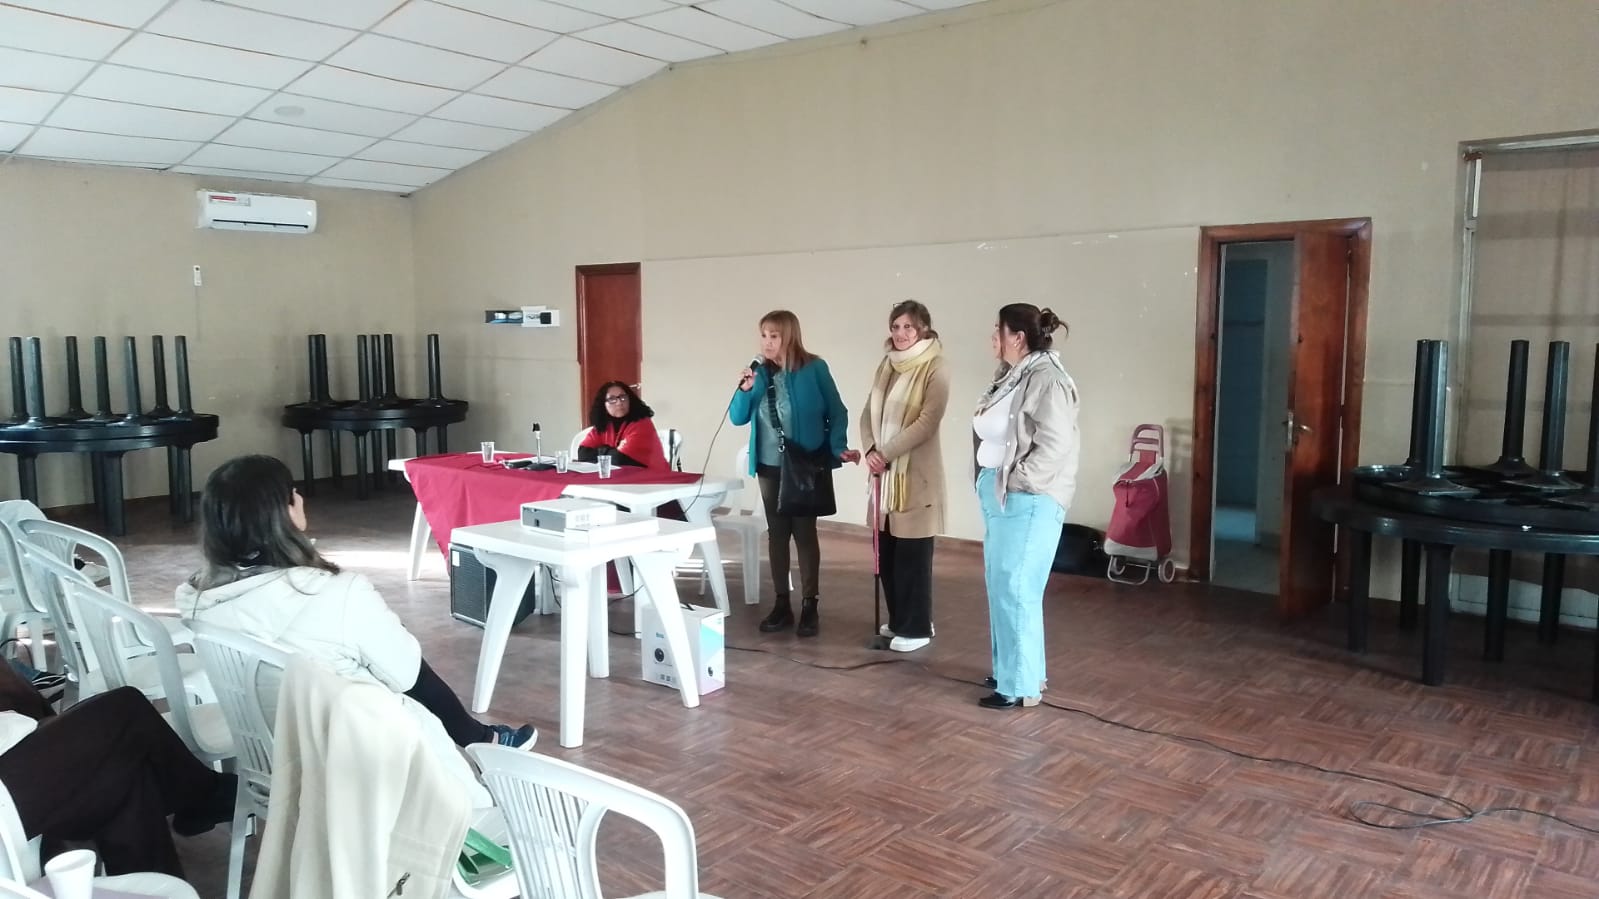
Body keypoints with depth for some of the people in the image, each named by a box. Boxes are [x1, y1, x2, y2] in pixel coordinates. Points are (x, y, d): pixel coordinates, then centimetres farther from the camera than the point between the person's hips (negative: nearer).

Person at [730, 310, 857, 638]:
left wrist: (838, 448, -18)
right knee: (777, 533, 9)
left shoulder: (814, 369, -9)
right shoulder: (760, 372, 2)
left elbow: (837, 412, -5)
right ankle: (781, 604, 18)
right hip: (769, 467, 4)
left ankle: (809, 607, 10)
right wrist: (745, 390, -14)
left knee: (804, 532, 2)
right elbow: (738, 418, 3)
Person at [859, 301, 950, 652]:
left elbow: (926, 423, -16)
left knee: (912, 554, -1)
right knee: (886, 551, 12)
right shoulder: (886, 365, 11)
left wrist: (885, 453, -17)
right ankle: (899, 620, 27)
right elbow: (869, 412, 10)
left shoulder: (935, 369, -9)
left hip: (916, 474, -7)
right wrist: (870, 450, -7)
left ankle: (917, 628, 12)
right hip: (885, 472, 7)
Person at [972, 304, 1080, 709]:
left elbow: (1055, 446, -22)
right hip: (1000, 497, 10)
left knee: (1016, 590, -4)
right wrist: (991, 482, 7)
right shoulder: (1012, 376, 14)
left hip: (1028, 502, -10)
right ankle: (1009, 670, 29)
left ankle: (1021, 685, 6)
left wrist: (1016, 480, -17)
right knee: (1000, 586, 16)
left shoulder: (1046, 380, -16)